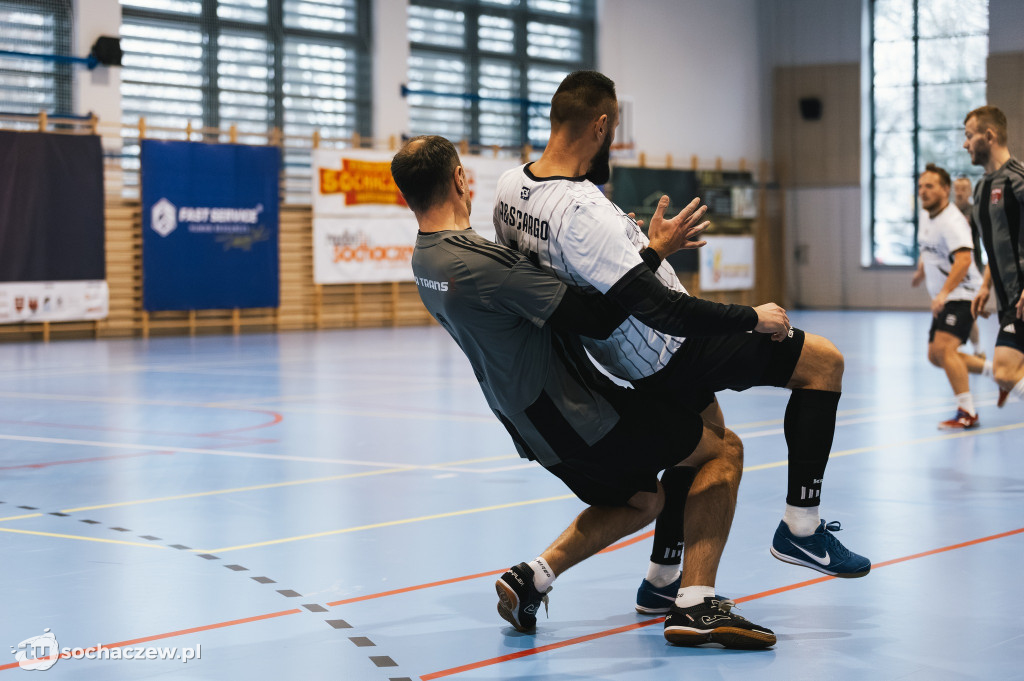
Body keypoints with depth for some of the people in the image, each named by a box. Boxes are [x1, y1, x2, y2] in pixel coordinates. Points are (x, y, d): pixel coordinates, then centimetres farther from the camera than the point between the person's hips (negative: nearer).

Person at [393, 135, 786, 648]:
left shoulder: (425, 260, 4)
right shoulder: (480, 263, -25)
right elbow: (598, 319, -27)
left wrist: (643, 250, 6)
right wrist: (746, 318, -22)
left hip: (532, 426, 9)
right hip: (576, 414, -9)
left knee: (642, 499, 29)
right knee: (723, 448, 5)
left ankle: (532, 577, 15)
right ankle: (698, 608, -4)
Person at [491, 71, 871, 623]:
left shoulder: (510, 187, -3)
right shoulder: (582, 213, -32)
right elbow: (654, 305, -33)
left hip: (635, 358, 10)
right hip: (673, 353, -10)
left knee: (707, 431, 32)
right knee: (823, 361, -4)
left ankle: (662, 579, 35)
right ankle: (801, 528, -2)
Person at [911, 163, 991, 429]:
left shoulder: (952, 221, -20)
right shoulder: (925, 216, 9)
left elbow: (963, 260, -33)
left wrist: (943, 293, -40)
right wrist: (921, 272, 34)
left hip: (961, 294, -10)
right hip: (943, 298, 10)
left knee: (944, 348, -22)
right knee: (935, 355, 10)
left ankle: (967, 413, -17)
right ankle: (994, 369, 23)